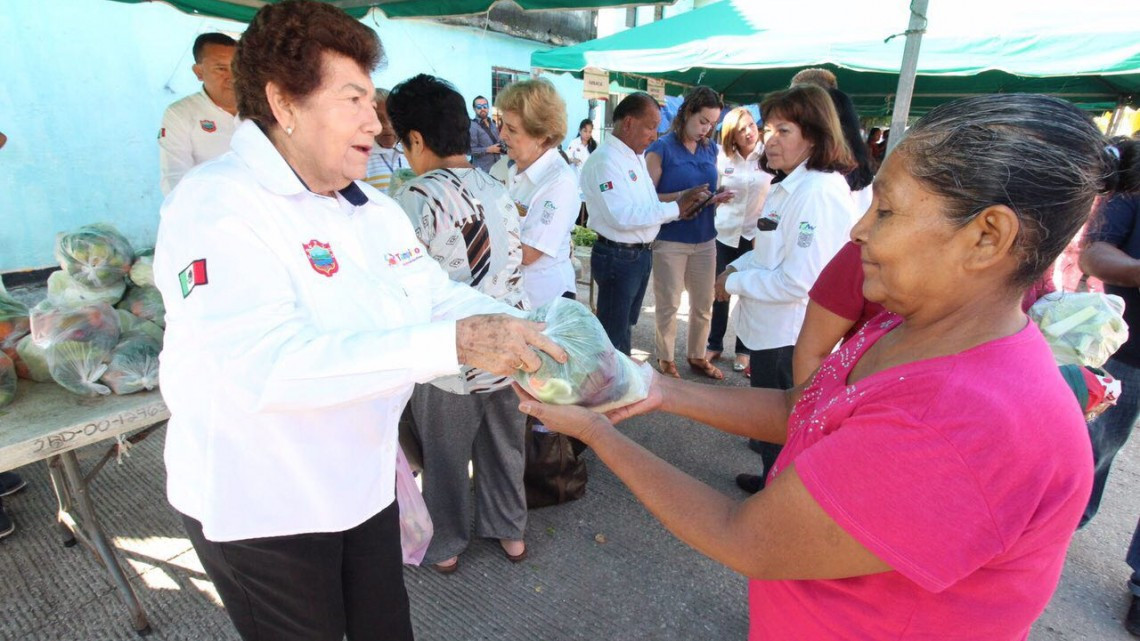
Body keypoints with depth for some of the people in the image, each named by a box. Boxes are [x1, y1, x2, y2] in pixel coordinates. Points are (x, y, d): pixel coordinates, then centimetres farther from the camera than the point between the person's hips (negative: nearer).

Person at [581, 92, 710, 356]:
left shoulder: (637, 156, 11)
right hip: (618, 257, -9)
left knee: (626, 327, 23)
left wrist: (680, 207, -3)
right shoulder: (605, 160, -19)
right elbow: (622, 216, -28)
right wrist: (676, 207, -23)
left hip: (642, 254, 10)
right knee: (613, 335, 5)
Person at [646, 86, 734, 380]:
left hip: (705, 239, 6)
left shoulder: (711, 149, 10)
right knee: (669, 304, 4)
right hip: (670, 240, -5)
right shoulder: (661, 148, -6)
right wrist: (681, 196, -25)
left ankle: (697, 356, 31)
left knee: (704, 303, 13)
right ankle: (666, 360, 21)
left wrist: (717, 199, -5)